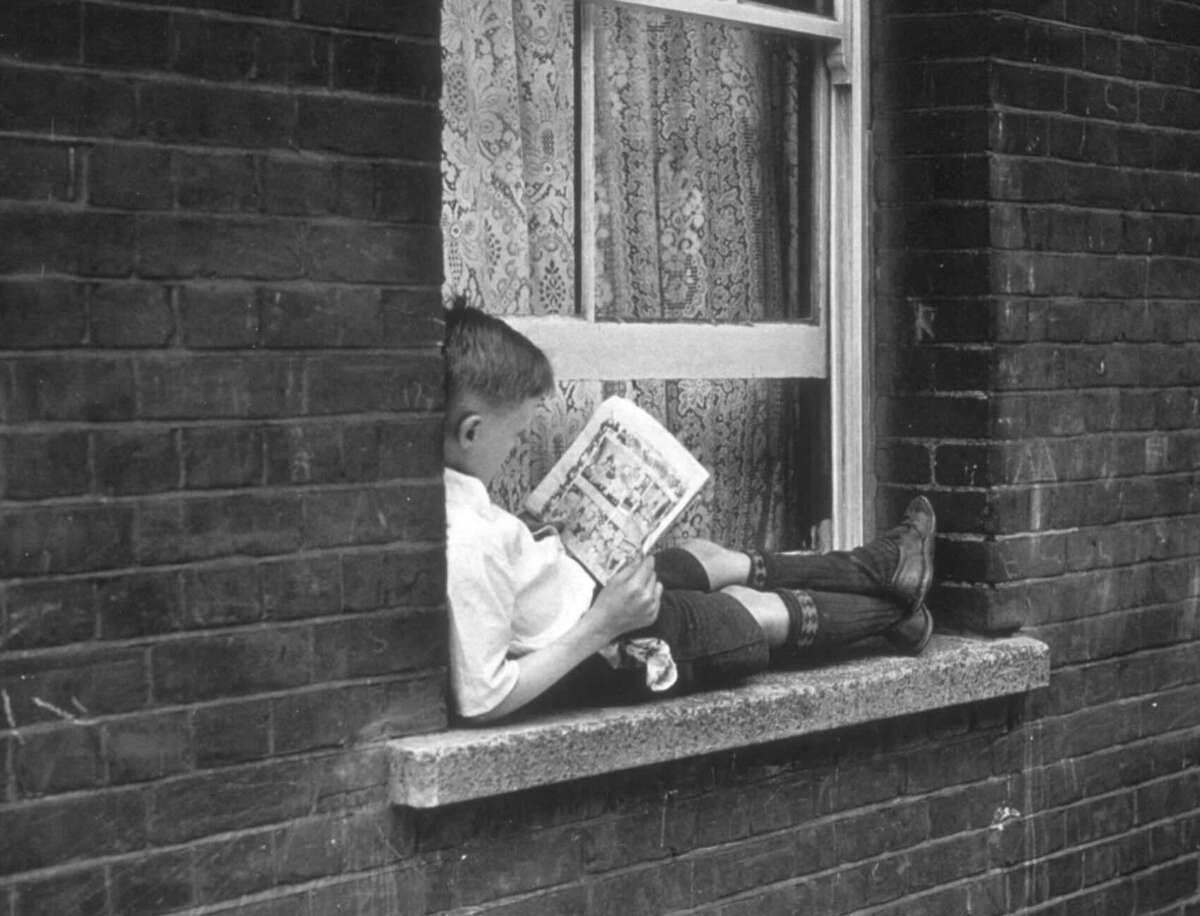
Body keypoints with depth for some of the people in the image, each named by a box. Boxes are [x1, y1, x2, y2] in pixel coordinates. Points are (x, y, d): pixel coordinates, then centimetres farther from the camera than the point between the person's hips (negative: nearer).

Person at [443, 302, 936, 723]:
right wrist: (601, 625, -34)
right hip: (604, 649, -9)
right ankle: (893, 612, 42)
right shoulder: (470, 546, -40)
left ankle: (875, 565, 46)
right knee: (764, 612, 13)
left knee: (709, 556, 25)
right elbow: (481, 700, -36)